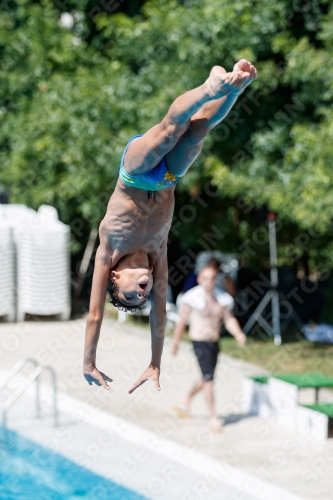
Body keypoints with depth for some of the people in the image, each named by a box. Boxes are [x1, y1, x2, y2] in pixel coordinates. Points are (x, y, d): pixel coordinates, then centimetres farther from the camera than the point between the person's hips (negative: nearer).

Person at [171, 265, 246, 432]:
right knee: (209, 379, -10)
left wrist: (238, 334, -15)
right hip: (200, 343, -6)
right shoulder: (192, 299, -14)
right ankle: (213, 417, -2)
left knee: (206, 379, 19)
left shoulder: (222, 298, 1)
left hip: (214, 343, 6)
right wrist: (175, 343, 1)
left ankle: (185, 402, 42)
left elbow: (229, 319, 4)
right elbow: (181, 322, -6)